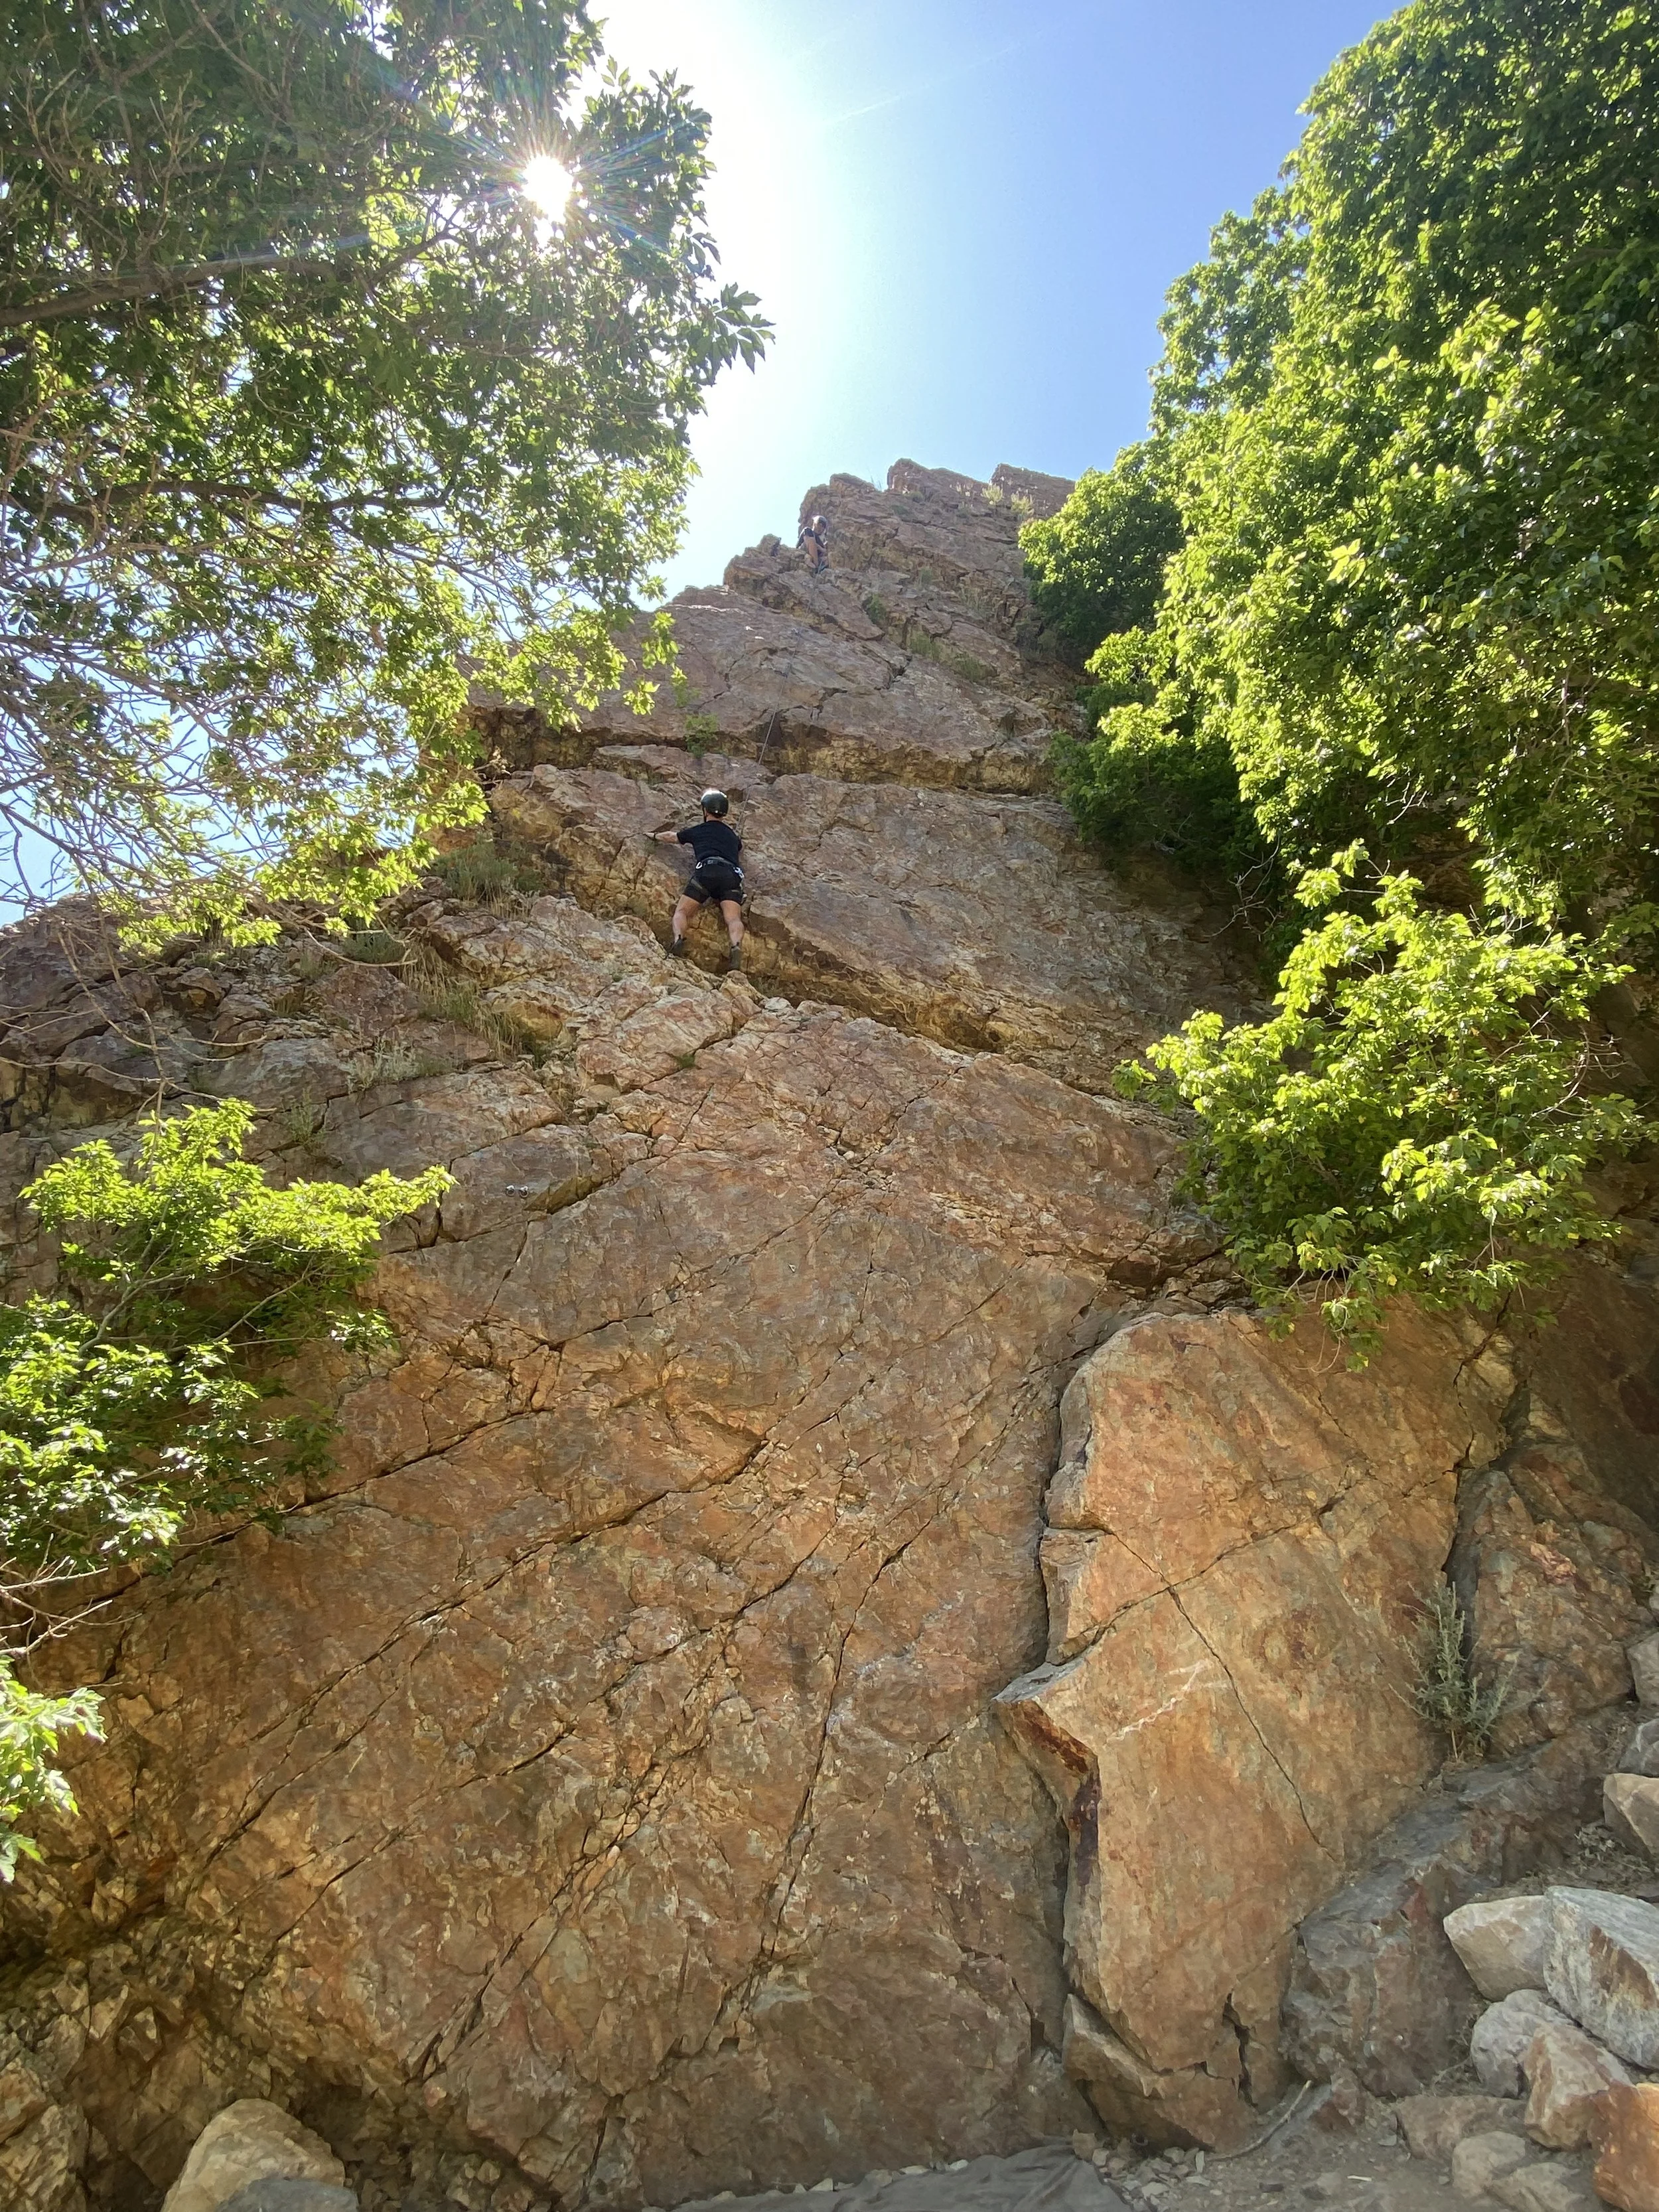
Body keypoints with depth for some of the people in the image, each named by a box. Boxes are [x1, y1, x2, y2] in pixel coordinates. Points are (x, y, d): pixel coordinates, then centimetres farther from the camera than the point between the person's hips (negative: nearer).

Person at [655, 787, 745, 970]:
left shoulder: (698, 830, 27)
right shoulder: (733, 836, 35)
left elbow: (666, 837, 44)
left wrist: (659, 835, 67)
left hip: (707, 870, -2)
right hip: (732, 875, 2)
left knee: (681, 912, 0)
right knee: (733, 918, -16)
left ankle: (679, 940, -31)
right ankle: (737, 948, -47)